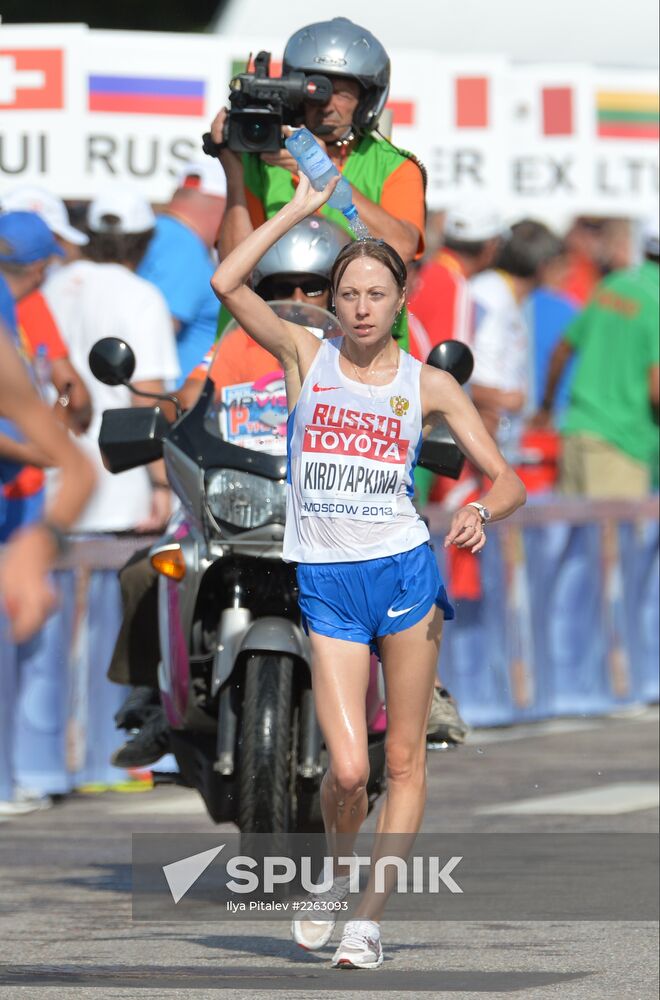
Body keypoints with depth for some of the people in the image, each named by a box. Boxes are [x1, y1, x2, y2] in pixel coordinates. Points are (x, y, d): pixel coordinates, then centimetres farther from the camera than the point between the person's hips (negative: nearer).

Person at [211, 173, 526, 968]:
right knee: (347, 768, -8)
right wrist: (301, 208, -5)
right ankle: (337, 869, 22)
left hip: (405, 573, 1)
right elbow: (227, 282, -9)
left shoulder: (428, 384, 5)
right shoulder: (305, 357, 4)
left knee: (404, 759, 0)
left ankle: (371, 915, 8)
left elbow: (507, 479, 6)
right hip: (327, 583, -1)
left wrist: (482, 512, -16)